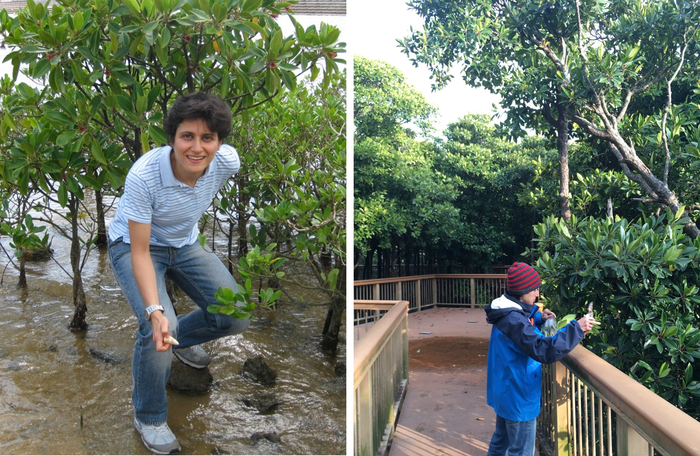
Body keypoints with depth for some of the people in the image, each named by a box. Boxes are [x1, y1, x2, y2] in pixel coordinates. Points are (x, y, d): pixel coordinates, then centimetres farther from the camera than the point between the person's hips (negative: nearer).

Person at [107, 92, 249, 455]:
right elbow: (140, 252, -29)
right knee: (157, 328, -26)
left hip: (185, 244, 4)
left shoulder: (228, 162, -23)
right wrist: (155, 311, -42)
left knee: (236, 319, -8)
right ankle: (149, 417, 2)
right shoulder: (143, 175, -35)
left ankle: (182, 337, 26)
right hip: (134, 245, -4)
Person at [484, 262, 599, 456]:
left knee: (501, 440, 27)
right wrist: (576, 328, -33)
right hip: (517, 396, -10)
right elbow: (542, 350, -36)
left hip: (506, 391, 10)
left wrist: (538, 319, 3)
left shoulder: (507, 312, 2)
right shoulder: (513, 319, -30)